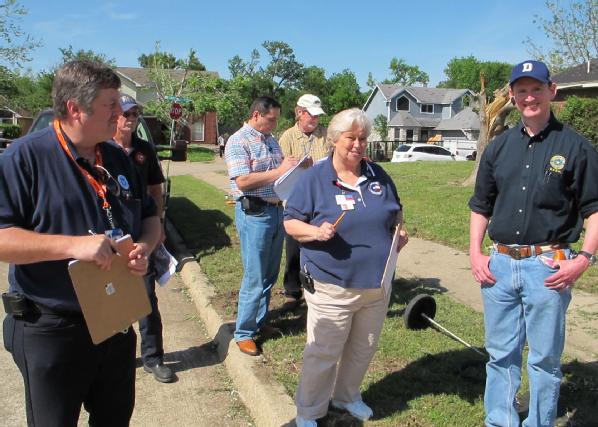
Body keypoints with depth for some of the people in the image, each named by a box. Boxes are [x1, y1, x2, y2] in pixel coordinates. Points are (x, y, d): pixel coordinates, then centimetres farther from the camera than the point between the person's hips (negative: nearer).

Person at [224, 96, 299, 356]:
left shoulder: (271, 140, 15)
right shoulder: (238, 141, -10)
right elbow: (243, 181, -20)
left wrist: (294, 168, 2)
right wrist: (278, 171, -19)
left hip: (276, 210, 8)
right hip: (254, 214, -8)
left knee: (270, 274, 15)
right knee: (254, 278, -2)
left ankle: (260, 321, 31)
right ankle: (243, 333, 11)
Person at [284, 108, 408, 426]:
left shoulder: (379, 176, 6)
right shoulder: (314, 178, -8)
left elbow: (395, 212, 20)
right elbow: (290, 222, -5)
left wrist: (400, 230, -1)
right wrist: (316, 232, -24)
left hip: (378, 284, 5)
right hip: (332, 287, -5)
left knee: (363, 349, 20)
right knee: (324, 353, 5)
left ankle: (347, 395, 44)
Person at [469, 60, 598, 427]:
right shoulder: (499, 147, 10)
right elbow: (481, 206, 14)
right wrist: (475, 253, 4)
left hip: (548, 267, -4)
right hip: (498, 264, 4)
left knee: (544, 358, 8)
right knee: (501, 354, 15)